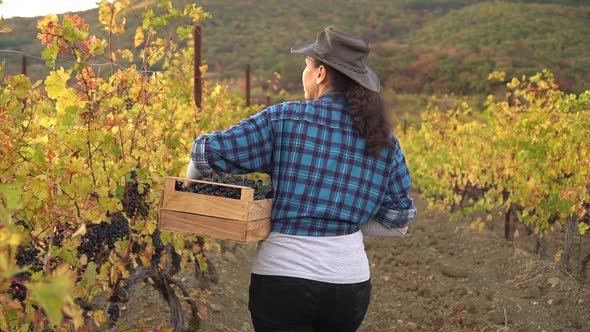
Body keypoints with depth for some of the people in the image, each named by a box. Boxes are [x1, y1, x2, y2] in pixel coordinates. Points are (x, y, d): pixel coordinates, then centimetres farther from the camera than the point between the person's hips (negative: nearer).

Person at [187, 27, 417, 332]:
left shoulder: (285, 120, -8)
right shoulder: (384, 140, 4)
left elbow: (209, 151, -8)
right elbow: (398, 222, 9)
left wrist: (192, 180, 14)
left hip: (282, 277, -4)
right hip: (349, 284, 4)